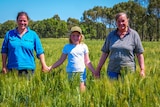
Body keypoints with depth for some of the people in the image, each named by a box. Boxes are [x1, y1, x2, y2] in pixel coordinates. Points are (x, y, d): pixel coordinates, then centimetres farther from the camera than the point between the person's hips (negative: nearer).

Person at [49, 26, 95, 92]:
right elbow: (61, 60, 10)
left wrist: (94, 72, 6)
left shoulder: (84, 46, 6)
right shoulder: (67, 47, 6)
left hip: (81, 72, 0)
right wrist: (50, 67, 3)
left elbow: (87, 62, 9)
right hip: (71, 72, 0)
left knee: (82, 91, -4)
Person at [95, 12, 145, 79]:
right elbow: (105, 53, 10)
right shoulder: (111, 35, 9)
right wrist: (98, 69, 8)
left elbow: (139, 54, 1)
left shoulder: (134, 35, 2)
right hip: (113, 71, 2)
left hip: (128, 71, -2)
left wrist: (142, 70, -6)